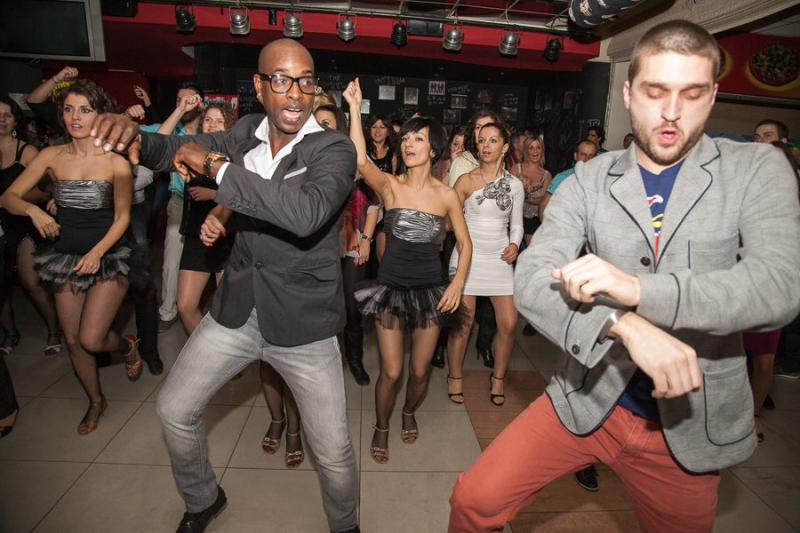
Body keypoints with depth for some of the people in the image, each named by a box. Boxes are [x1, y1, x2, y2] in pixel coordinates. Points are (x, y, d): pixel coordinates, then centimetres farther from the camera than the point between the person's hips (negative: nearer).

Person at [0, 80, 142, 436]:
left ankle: (128, 346, 25)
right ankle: (95, 401, 35)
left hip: (108, 257, -4)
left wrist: (98, 251, -19)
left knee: (91, 339, -12)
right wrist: (32, 209, -19)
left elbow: (122, 217, -7)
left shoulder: (115, 162, -10)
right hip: (65, 257, 4)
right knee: (72, 340, 11)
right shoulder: (52, 156, 0)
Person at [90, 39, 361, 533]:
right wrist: (131, 132, -11)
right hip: (237, 310, 5)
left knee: (334, 451, 3)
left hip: (302, 322, -5)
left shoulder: (336, 149, -15)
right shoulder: (247, 132, 2)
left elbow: (306, 213, -34)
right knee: (174, 410, 17)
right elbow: (178, 149, 13)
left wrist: (215, 165, -25)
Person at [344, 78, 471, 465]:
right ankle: (381, 428, 30)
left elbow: (465, 243, 5)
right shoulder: (389, 185, -3)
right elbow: (361, 161, -22)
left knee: (419, 372, 9)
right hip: (391, 286, -1)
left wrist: (458, 282, -8)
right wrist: (354, 108, -21)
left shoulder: (447, 195, -1)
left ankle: (409, 414, 43)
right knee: (391, 372, 0)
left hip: (430, 289, 1)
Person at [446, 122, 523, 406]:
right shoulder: (466, 180, -1)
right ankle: (455, 377, 23)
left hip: (499, 257, 3)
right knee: (462, 323, 0)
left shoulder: (515, 185, 7)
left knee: (508, 324, 0)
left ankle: (498, 378, 24)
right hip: (468, 255, -2)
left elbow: (516, 224, 11)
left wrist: (515, 245, -5)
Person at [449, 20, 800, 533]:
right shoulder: (590, 178, -3)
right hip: (588, 398, 0)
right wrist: (625, 325, -30)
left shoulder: (757, 168, -3)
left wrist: (636, 288, -30)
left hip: (691, 420, 1)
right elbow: (532, 279, -14)